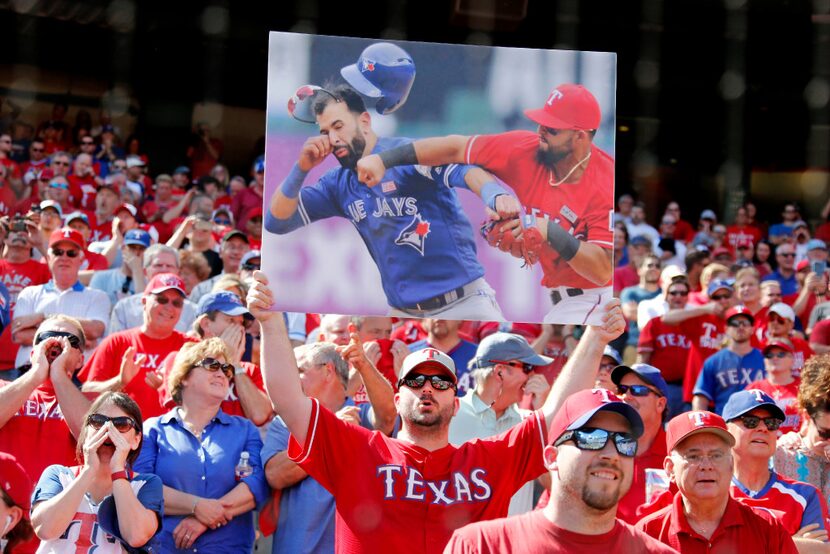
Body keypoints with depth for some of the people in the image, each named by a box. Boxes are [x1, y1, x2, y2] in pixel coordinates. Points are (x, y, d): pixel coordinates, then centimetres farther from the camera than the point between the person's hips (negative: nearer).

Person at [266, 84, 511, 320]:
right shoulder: (338, 184, 8)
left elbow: (465, 170, -29)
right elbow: (277, 221, 8)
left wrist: (494, 196, -51)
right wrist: (301, 169, -7)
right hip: (402, 312, 5)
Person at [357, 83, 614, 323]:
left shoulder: (606, 183, -25)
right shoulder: (525, 149, -9)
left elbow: (603, 271, -28)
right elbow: (456, 148, -4)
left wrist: (551, 232, -38)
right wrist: (385, 159, -9)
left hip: (596, 296, -7)